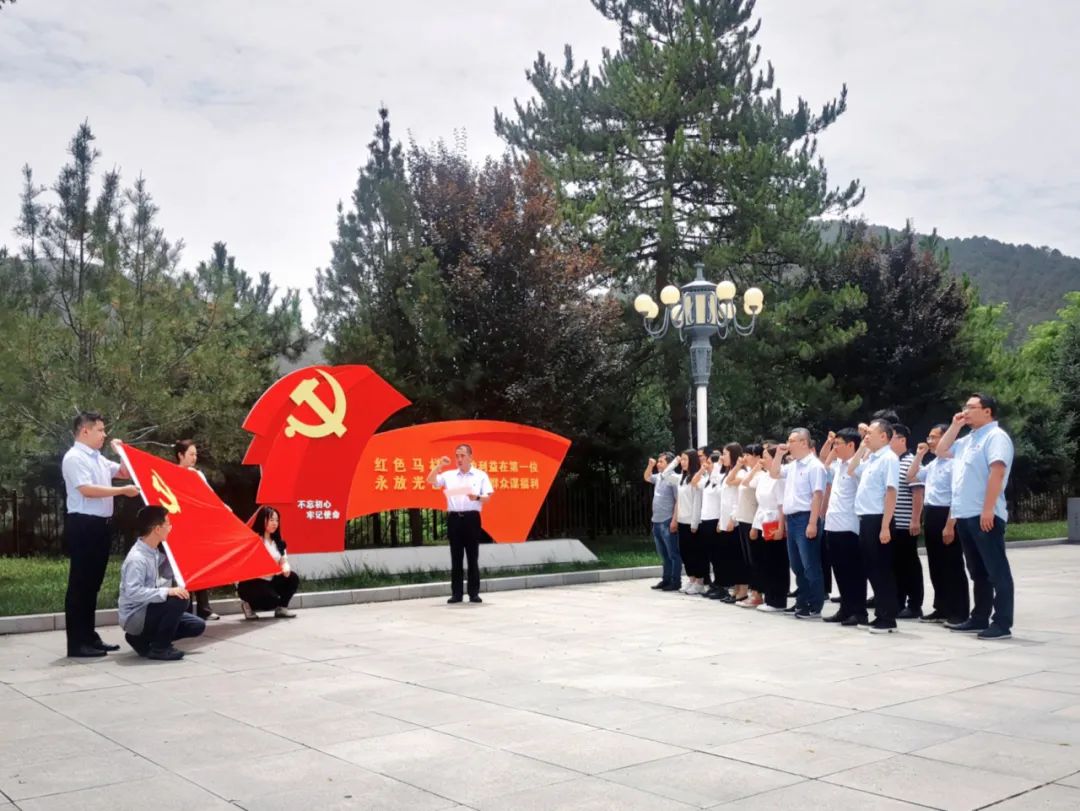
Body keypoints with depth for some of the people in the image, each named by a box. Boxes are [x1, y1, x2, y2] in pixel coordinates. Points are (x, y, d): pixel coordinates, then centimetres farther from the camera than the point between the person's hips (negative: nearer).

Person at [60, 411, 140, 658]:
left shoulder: (99, 458, 17)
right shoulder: (74, 458, -10)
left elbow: (125, 472, 27)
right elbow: (87, 490, -20)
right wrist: (123, 491, -17)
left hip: (101, 525, 9)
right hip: (83, 525, -9)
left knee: (93, 583, 13)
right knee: (80, 584, -5)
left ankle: (89, 637, 20)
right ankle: (77, 643, -2)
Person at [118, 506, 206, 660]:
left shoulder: (155, 554, 3)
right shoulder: (137, 558, -24)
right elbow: (133, 592, -32)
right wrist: (167, 591, -37)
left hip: (148, 611, 9)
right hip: (134, 616, -9)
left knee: (197, 626, 5)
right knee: (179, 600, -29)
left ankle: (142, 640, 12)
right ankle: (160, 648, -11)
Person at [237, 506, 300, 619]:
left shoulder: (277, 542, 10)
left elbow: (284, 562, 6)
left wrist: (286, 568, -20)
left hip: (269, 580, 7)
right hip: (249, 583, -7)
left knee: (292, 578, -14)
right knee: (273, 600, -28)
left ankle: (281, 608, 3)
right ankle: (248, 605, 2)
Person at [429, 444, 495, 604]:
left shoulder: (481, 475, 6)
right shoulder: (449, 475, 12)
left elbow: (488, 498, 1)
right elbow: (430, 481, 5)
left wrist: (477, 497, -20)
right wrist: (439, 466, -5)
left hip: (471, 518, -2)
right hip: (454, 518, 2)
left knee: (473, 557, 1)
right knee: (456, 557, 4)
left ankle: (474, 593, 6)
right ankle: (456, 593, 7)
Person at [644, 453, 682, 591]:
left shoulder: (673, 478, -13)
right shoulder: (658, 477, 11)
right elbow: (647, 478, 32)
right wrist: (650, 465, 14)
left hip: (667, 522, -8)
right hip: (656, 521, 9)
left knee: (673, 554, 0)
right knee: (663, 554, 15)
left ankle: (676, 582, 5)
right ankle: (666, 579, 23)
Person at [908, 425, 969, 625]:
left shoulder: (953, 463, -15)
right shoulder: (932, 464, 13)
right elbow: (911, 476, 25)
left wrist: (949, 526, -22)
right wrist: (919, 455, 13)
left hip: (946, 515, -9)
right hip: (931, 515, 9)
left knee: (952, 567, -2)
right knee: (936, 566, 13)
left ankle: (959, 613, 4)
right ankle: (942, 609, 21)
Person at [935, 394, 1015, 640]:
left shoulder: (996, 436, -9)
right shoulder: (967, 440, 19)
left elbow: (997, 473, -18)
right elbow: (941, 449, 29)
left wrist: (988, 509, -24)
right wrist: (955, 425, 17)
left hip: (984, 516, -9)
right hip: (965, 515, 9)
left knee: (996, 570, -4)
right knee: (977, 571, 14)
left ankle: (1002, 623, -2)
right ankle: (979, 619, 20)